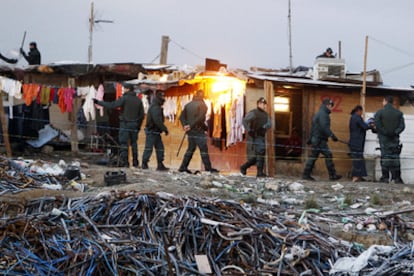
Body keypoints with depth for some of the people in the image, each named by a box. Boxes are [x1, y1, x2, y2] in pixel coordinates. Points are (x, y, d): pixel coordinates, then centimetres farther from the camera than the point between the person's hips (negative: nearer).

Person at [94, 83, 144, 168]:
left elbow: (112, 105, -17)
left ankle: (124, 162, -6)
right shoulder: (138, 100, 8)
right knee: (134, 143, 11)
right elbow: (142, 114, 10)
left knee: (123, 143, -2)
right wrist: (138, 126, 19)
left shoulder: (124, 98, -10)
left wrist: (98, 102, -12)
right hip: (134, 125, 6)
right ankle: (135, 163, 13)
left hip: (125, 124, -5)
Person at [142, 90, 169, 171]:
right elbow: (157, 120, -25)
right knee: (149, 148, -6)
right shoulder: (155, 107, -17)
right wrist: (164, 129, -20)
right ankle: (144, 164, 0)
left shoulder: (157, 106, 16)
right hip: (152, 131, -11)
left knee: (160, 148, 10)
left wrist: (164, 128, 12)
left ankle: (160, 165, 13)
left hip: (156, 131, 11)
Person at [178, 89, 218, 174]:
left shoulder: (188, 105, 12)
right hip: (198, 131, -6)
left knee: (190, 149, 14)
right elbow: (200, 118, -20)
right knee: (204, 150, -2)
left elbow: (182, 117, 5)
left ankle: (183, 167, 11)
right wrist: (191, 126, -15)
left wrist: (185, 125, -7)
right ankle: (208, 168, 0)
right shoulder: (202, 105, -8)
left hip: (190, 132, 6)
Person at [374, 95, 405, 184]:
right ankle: (397, 178, 3)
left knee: (385, 157, 2)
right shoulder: (399, 113, 4)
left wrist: (385, 133, -1)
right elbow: (402, 126, -2)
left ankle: (385, 177, 0)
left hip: (384, 138, -2)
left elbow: (377, 126, -12)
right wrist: (395, 132, 0)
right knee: (395, 157, 5)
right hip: (395, 138, 2)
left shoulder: (379, 112, -5)